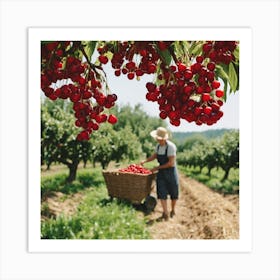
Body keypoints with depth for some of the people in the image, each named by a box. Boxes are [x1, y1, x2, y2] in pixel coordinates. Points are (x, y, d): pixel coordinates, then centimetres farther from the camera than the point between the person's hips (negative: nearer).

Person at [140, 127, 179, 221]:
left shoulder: (171, 146, -21)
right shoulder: (158, 145, 1)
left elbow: (171, 163, -22)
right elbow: (154, 156, 20)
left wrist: (157, 168, -17)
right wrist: (145, 161, 4)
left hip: (171, 171, -5)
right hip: (161, 172, 5)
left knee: (173, 192, 9)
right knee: (161, 192, -7)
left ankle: (173, 210, 30)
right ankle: (165, 213, -5)